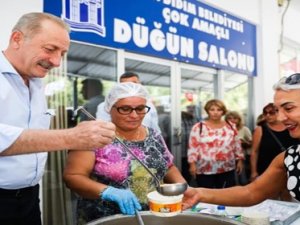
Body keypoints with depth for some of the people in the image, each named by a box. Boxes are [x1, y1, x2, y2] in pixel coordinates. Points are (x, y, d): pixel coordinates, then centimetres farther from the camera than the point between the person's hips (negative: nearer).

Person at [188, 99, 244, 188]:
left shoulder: (231, 127, 7)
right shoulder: (198, 127, -4)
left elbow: (237, 145, 13)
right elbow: (193, 147, -5)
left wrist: (239, 160, 9)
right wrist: (192, 163, -10)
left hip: (227, 170, 3)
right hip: (205, 170, -2)